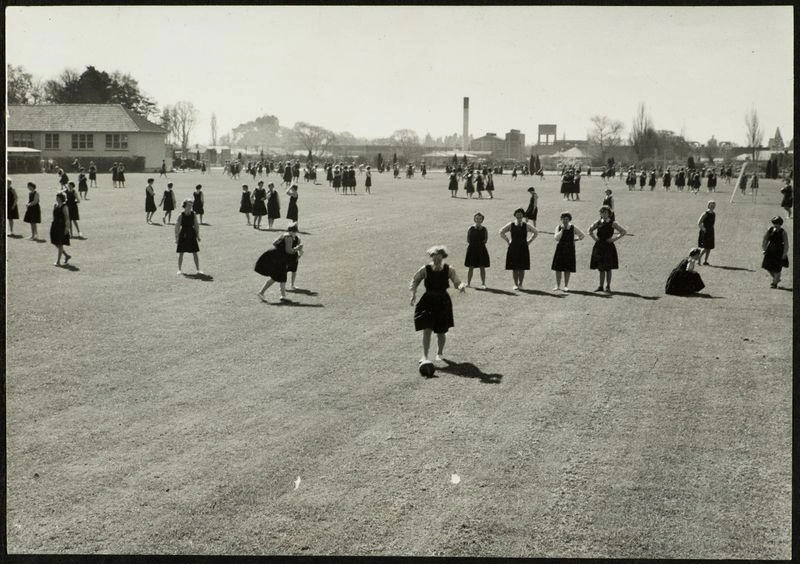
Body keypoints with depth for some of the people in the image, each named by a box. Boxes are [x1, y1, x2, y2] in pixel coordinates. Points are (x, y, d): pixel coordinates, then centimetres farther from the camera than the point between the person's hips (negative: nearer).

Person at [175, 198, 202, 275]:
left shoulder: (194, 214, 1)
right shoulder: (181, 215, -8)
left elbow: (196, 225, 8)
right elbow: (177, 227, -6)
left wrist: (198, 236, 7)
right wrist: (176, 238, -9)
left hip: (192, 235, 2)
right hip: (183, 235, -2)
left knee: (195, 253, 3)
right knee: (181, 253, 3)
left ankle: (198, 269, 9)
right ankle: (179, 270, 14)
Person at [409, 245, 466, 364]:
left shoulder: (448, 270, -6)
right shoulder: (425, 270, -8)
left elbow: (457, 282, -5)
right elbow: (414, 280, 5)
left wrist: (461, 286, -28)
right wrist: (413, 293, -8)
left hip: (443, 303, 1)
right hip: (427, 302, -1)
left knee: (441, 332, 10)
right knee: (427, 330, -10)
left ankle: (439, 353, 33)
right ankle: (424, 357, -6)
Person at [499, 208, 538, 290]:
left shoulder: (526, 225, 3)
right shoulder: (511, 225, 3)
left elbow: (535, 232, 15)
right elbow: (501, 232, 13)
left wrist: (529, 241, 7)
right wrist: (508, 241, 6)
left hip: (523, 248, 0)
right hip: (513, 248, 0)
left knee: (522, 268, 0)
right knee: (514, 267, 0)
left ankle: (520, 284, 11)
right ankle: (515, 284, 9)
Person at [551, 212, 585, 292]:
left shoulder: (573, 228, 2)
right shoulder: (559, 227, 1)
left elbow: (582, 235, 12)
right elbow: (557, 238, -15)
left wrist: (575, 239, 3)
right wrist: (562, 229, -16)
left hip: (569, 250, 0)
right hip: (560, 249, 0)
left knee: (567, 269, 1)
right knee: (558, 268, -1)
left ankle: (566, 286, 9)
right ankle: (557, 286, 6)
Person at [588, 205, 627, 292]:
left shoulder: (612, 223, -3)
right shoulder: (598, 223, 7)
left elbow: (623, 232, -5)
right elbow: (590, 230, 24)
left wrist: (614, 238, -10)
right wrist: (594, 237, 9)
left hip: (608, 247, -3)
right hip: (599, 247, 3)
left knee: (608, 268, 0)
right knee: (601, 268, 8)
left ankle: (608, 286, 8)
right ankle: (601, 286, 15)